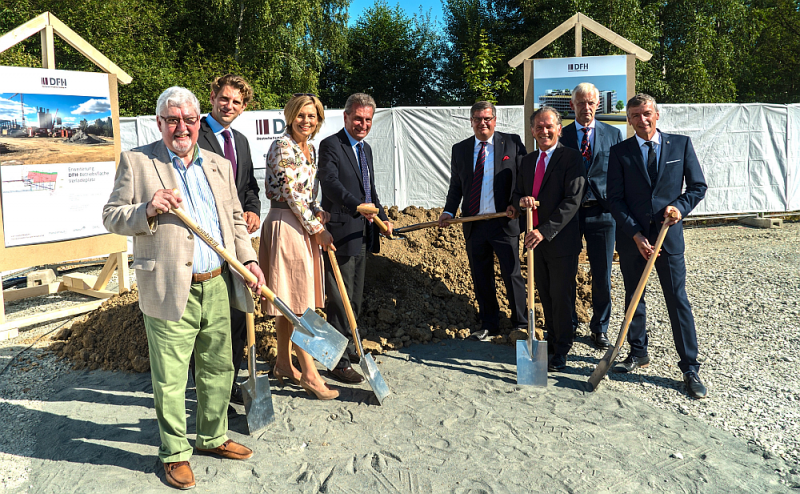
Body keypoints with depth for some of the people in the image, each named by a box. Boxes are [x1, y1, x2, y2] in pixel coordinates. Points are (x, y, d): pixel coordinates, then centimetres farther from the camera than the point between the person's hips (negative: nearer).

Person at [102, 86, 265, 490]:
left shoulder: (219, 166, 14)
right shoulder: (136, 161, 0)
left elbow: (234, 219, 17)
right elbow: (111, 217, -1)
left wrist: (249, 260, 5)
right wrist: (148, 210, -20)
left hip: (216, 286, 5)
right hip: (170, 290, -4)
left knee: (219, 369, 15)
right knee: (170, 379, 5)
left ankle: (213, 437, 36)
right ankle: (174, 453, 25)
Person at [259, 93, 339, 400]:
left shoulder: (311, 150, 14)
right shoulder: (282, 147, -12)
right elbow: (291, 193, -16)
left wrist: (320, 213, 1)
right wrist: (317, 229, -12)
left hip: (303, 225, 9)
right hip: (286, 225, -9)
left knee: (290, 300, 13)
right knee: (296, 299, -6)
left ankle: (283, 364, 24)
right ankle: (309, 374, -1)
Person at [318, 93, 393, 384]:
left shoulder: (366, 149, 18)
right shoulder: (331, 145, -8)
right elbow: (329, 182, -25)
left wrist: (382, 217, 10)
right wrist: (358, 206, -38)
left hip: (362, 235, 9)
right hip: (341, 234, -8)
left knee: (355, 298, 17)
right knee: (340, 299, -3)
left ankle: (347, 348, 31)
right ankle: (339, 361, 7)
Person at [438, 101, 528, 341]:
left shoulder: (512, 143, 2)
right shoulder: (460, 149, 11)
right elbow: (455, 186, 13)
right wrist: (448, 211, -2)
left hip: (504, 222, -3)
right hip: (474, 224, 3)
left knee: (512, 275, 4)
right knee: (481, 278, 10)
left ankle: (521, 324, 20)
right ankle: (489, 325, 24)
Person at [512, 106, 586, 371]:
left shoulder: (572, 158, -9)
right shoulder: (527, 161, 13)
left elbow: (572, 200, -17)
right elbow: (518, 193, 20)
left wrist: (545, 231, -23)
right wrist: (522, 199, -7)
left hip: (561, 240, -6)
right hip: (536, 240, 6)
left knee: (561, 297, 0)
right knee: (545, 296, 15)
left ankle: (561, 351, 14)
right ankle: (552, 341, 30)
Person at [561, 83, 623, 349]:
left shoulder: (613, 134, 7)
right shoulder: (560, 136, 5)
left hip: (601, 211, 0)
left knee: (602, 275, 6)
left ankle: (599, 328, 21)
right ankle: (568, 324, 26)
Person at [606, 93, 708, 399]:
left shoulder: (681, 144, 4)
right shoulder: (620, 152, 2)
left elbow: (698, 186, 8)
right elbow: (615, 199, -2)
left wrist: (680, 207, -12)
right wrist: (636, 234, -10)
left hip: (669, 235, -1)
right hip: (632, 237, 1)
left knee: (678, 301, 0)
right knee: (633, 298, 10)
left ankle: (690, 368, 9)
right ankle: (638, 354, 27)